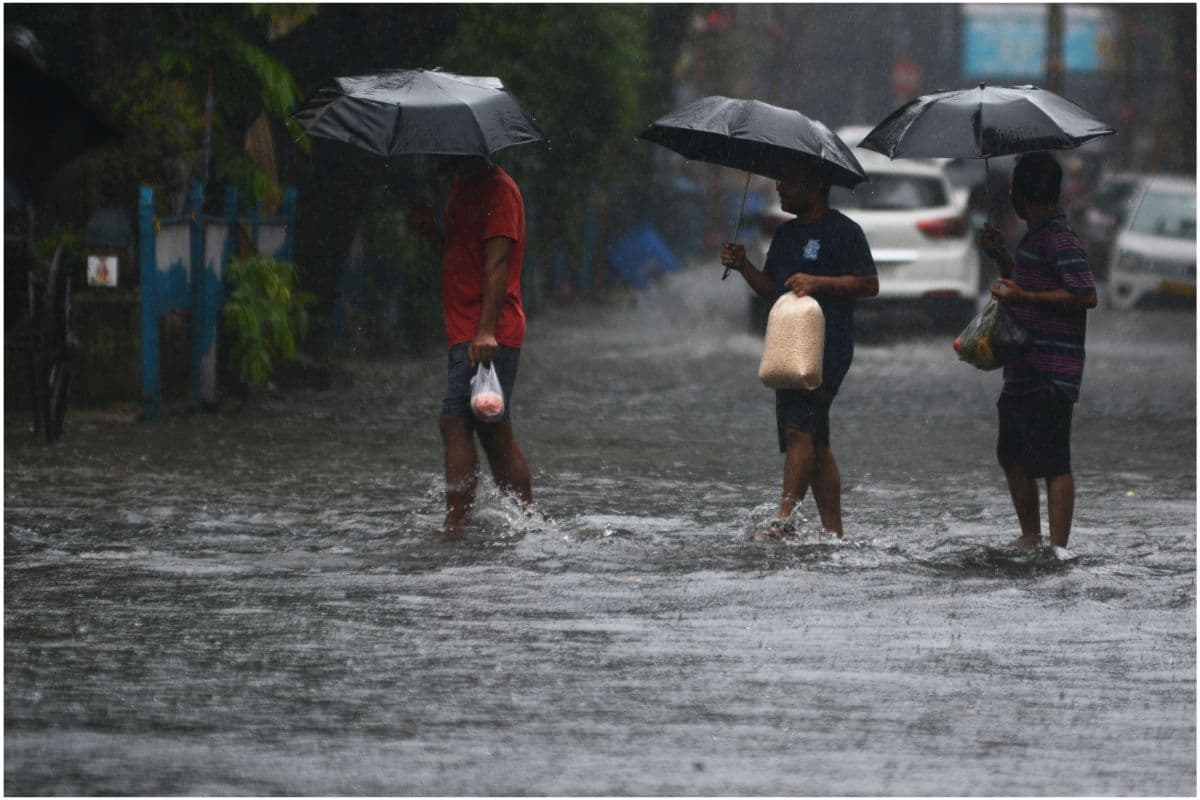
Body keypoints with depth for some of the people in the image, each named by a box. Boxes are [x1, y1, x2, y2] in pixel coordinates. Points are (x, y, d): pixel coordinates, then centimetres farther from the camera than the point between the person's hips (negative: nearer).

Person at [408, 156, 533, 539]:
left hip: (487, 337, -10)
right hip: (466, 332, 10)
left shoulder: (498, 190, -11)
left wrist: (486, 331, -26)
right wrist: (431, 230, 5)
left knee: (455, 422, -14)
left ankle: (455, 526, -15)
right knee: (495, 432, 11)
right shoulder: (463, 187, 19)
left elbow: (497, 263, -19)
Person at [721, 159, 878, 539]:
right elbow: (771, 289, 24)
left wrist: (818, 282, -18)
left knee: (798, 427, -21)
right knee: (815, 443, 8)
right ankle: (834, 532, 11)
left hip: (828, 346, -9)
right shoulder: (785, 234, 21)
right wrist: (742, 266, 7)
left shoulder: (843, 230, -5)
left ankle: (785, 518, -26)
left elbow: (869, 284, -9)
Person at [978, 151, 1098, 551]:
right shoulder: (1034, 236, 17)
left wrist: (1023, 296, -20)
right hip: (1022, 374, 11)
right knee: (1013, 457, 18)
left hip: (1050, 378, -11)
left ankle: (1058, 548, -9)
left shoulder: (1060, 239, -14)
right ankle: (1030, 538, 29)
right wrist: (1000, 255, 15)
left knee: (1053, 464, -9)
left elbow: (1086, 295, -22)